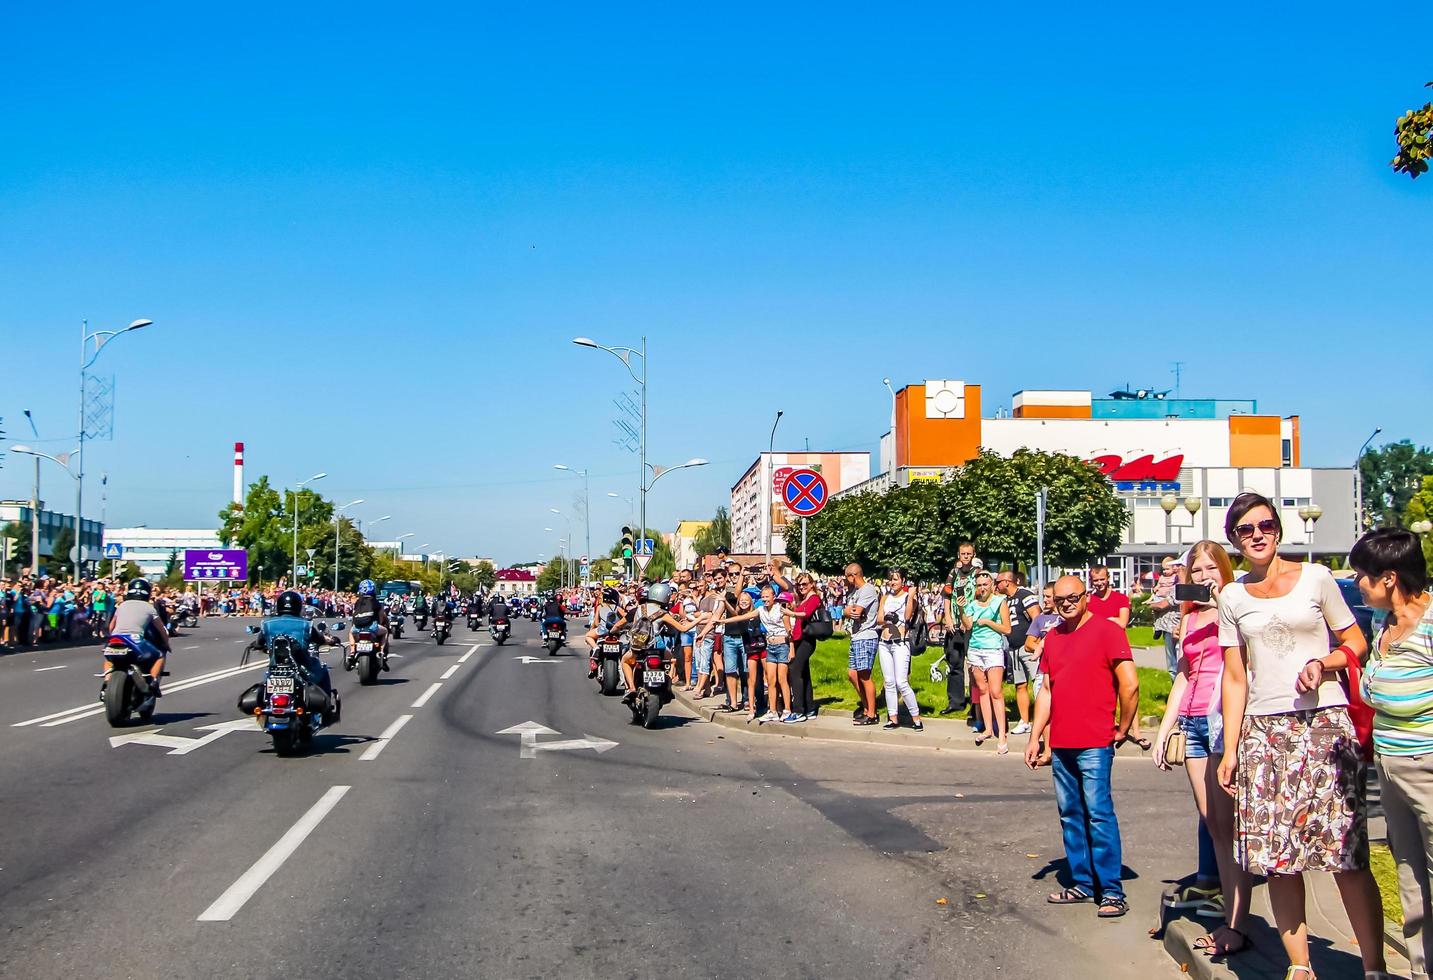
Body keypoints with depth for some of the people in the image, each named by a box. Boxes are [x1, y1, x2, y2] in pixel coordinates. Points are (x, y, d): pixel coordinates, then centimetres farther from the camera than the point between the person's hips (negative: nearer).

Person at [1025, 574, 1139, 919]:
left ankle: (1112, 891, -2)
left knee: (1099, 814, -7)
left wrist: (1123, 729, -4)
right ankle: (1082, 883, 20)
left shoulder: (1107, 631, -7)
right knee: (1070, 815, 11)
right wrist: (1034, 737, 14)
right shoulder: (1052, 637, 14)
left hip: (1094, 744, -7)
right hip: (1060, 744, 7)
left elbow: (1130, 685, -11)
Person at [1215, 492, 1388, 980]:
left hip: (1325, 724, -2)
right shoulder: (1232, 598, 10)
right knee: (1275, 855, 1)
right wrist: (1230, 749, 6)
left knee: (1347, 853, -6)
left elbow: (1356, 643, 8)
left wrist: (1323, 663, -13)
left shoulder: (1315, 577, 4)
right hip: (1264, 732, 2)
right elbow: (1235, 678, 10)